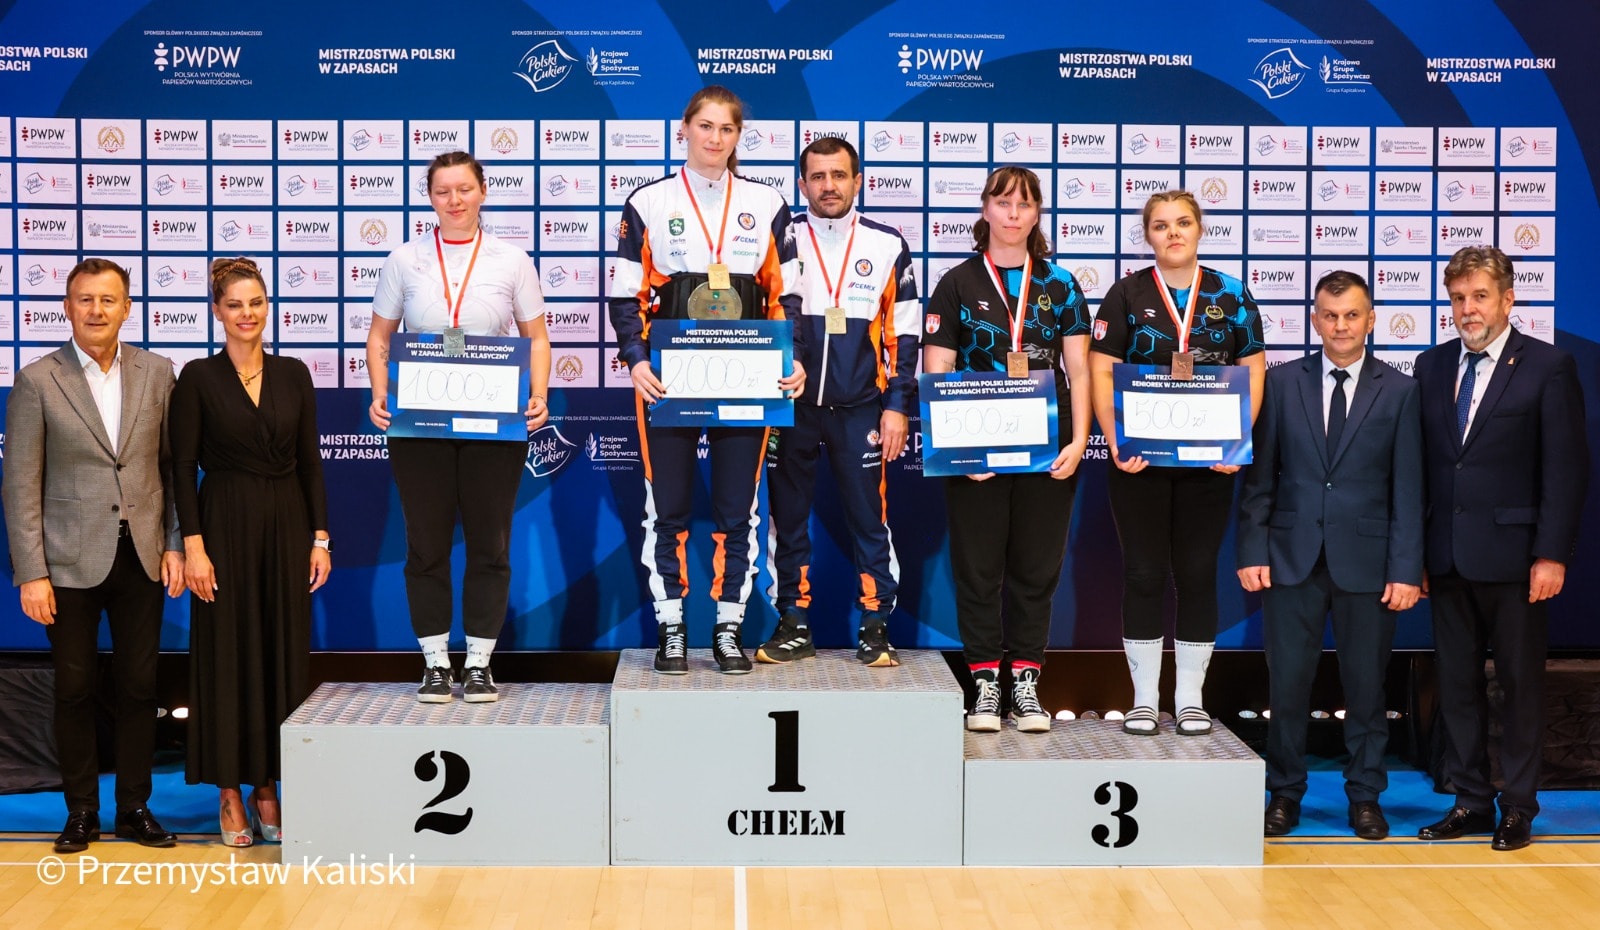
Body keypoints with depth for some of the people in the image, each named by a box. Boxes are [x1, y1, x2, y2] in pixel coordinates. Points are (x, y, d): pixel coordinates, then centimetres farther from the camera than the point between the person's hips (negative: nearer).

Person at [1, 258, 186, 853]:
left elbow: (174, 465, 9)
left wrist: (175, 543, 3)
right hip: (71, 561, -2)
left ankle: (135, 806, 18)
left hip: (141, 556, 2)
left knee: (139, 687, 7)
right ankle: (81, 811, 19)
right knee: (74, 690, 6)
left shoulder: (156, 373, 4)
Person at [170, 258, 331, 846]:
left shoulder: (293, 374, 7)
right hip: (226, 527, -3)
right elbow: (183, 467, -5)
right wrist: (193, 546, -12)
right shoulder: (198, 378, -3)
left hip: (287, 526, 3)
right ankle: (229, 792, 10)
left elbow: (310, 461, 7)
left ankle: (267, 787, 16)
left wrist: (320, 538, 2)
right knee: (226, 657, 1)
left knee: (282, 655, 5)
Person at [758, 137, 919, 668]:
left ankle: (875, 629, 10)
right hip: (790, 406, 1)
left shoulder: (887, 246, 4)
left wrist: (897, 406, -1)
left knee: (870, 520, 1)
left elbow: (903, 335, 5)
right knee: (788, 519, 6)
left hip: (861, 410, -1)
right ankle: (794, 626, 16)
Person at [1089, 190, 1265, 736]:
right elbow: (1100, 371, -1)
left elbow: (1253, 371, 4)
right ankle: (1144, 699, 12)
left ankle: (1190, 700, 15)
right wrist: (1115, 440, -14)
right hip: (1139, 458, -1)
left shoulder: (1230, 295, 6)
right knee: (1144, 574, 2)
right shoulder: (1127, 294, 3)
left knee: (1198, 573, 5)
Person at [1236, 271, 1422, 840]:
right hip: (1293, 557, 1)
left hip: (1365, 559, 0)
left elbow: (1407, 489, 1)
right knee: (1287, 681, 3)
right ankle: (1284, 794, 16)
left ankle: (1365, 797, 21)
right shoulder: (1282, 383, 6)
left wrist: (1406, 569, -5)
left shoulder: (1399, 392, 4)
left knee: (1365, 683, 7)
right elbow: (1259, 476, 5)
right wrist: (1252, 551, -3)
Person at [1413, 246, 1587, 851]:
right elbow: (1420, 462, 10)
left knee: (1521, 684, 4)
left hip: (1513, 555, -4)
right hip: (1447, 557, 5)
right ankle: (1470, 800, 20)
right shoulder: (1431, 366, 10)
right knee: (1456, 683, 10)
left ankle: (1518, 808, 15)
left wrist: (1552, 555, -12)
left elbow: (1567, 467, -6)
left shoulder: (1548, 367, -3)